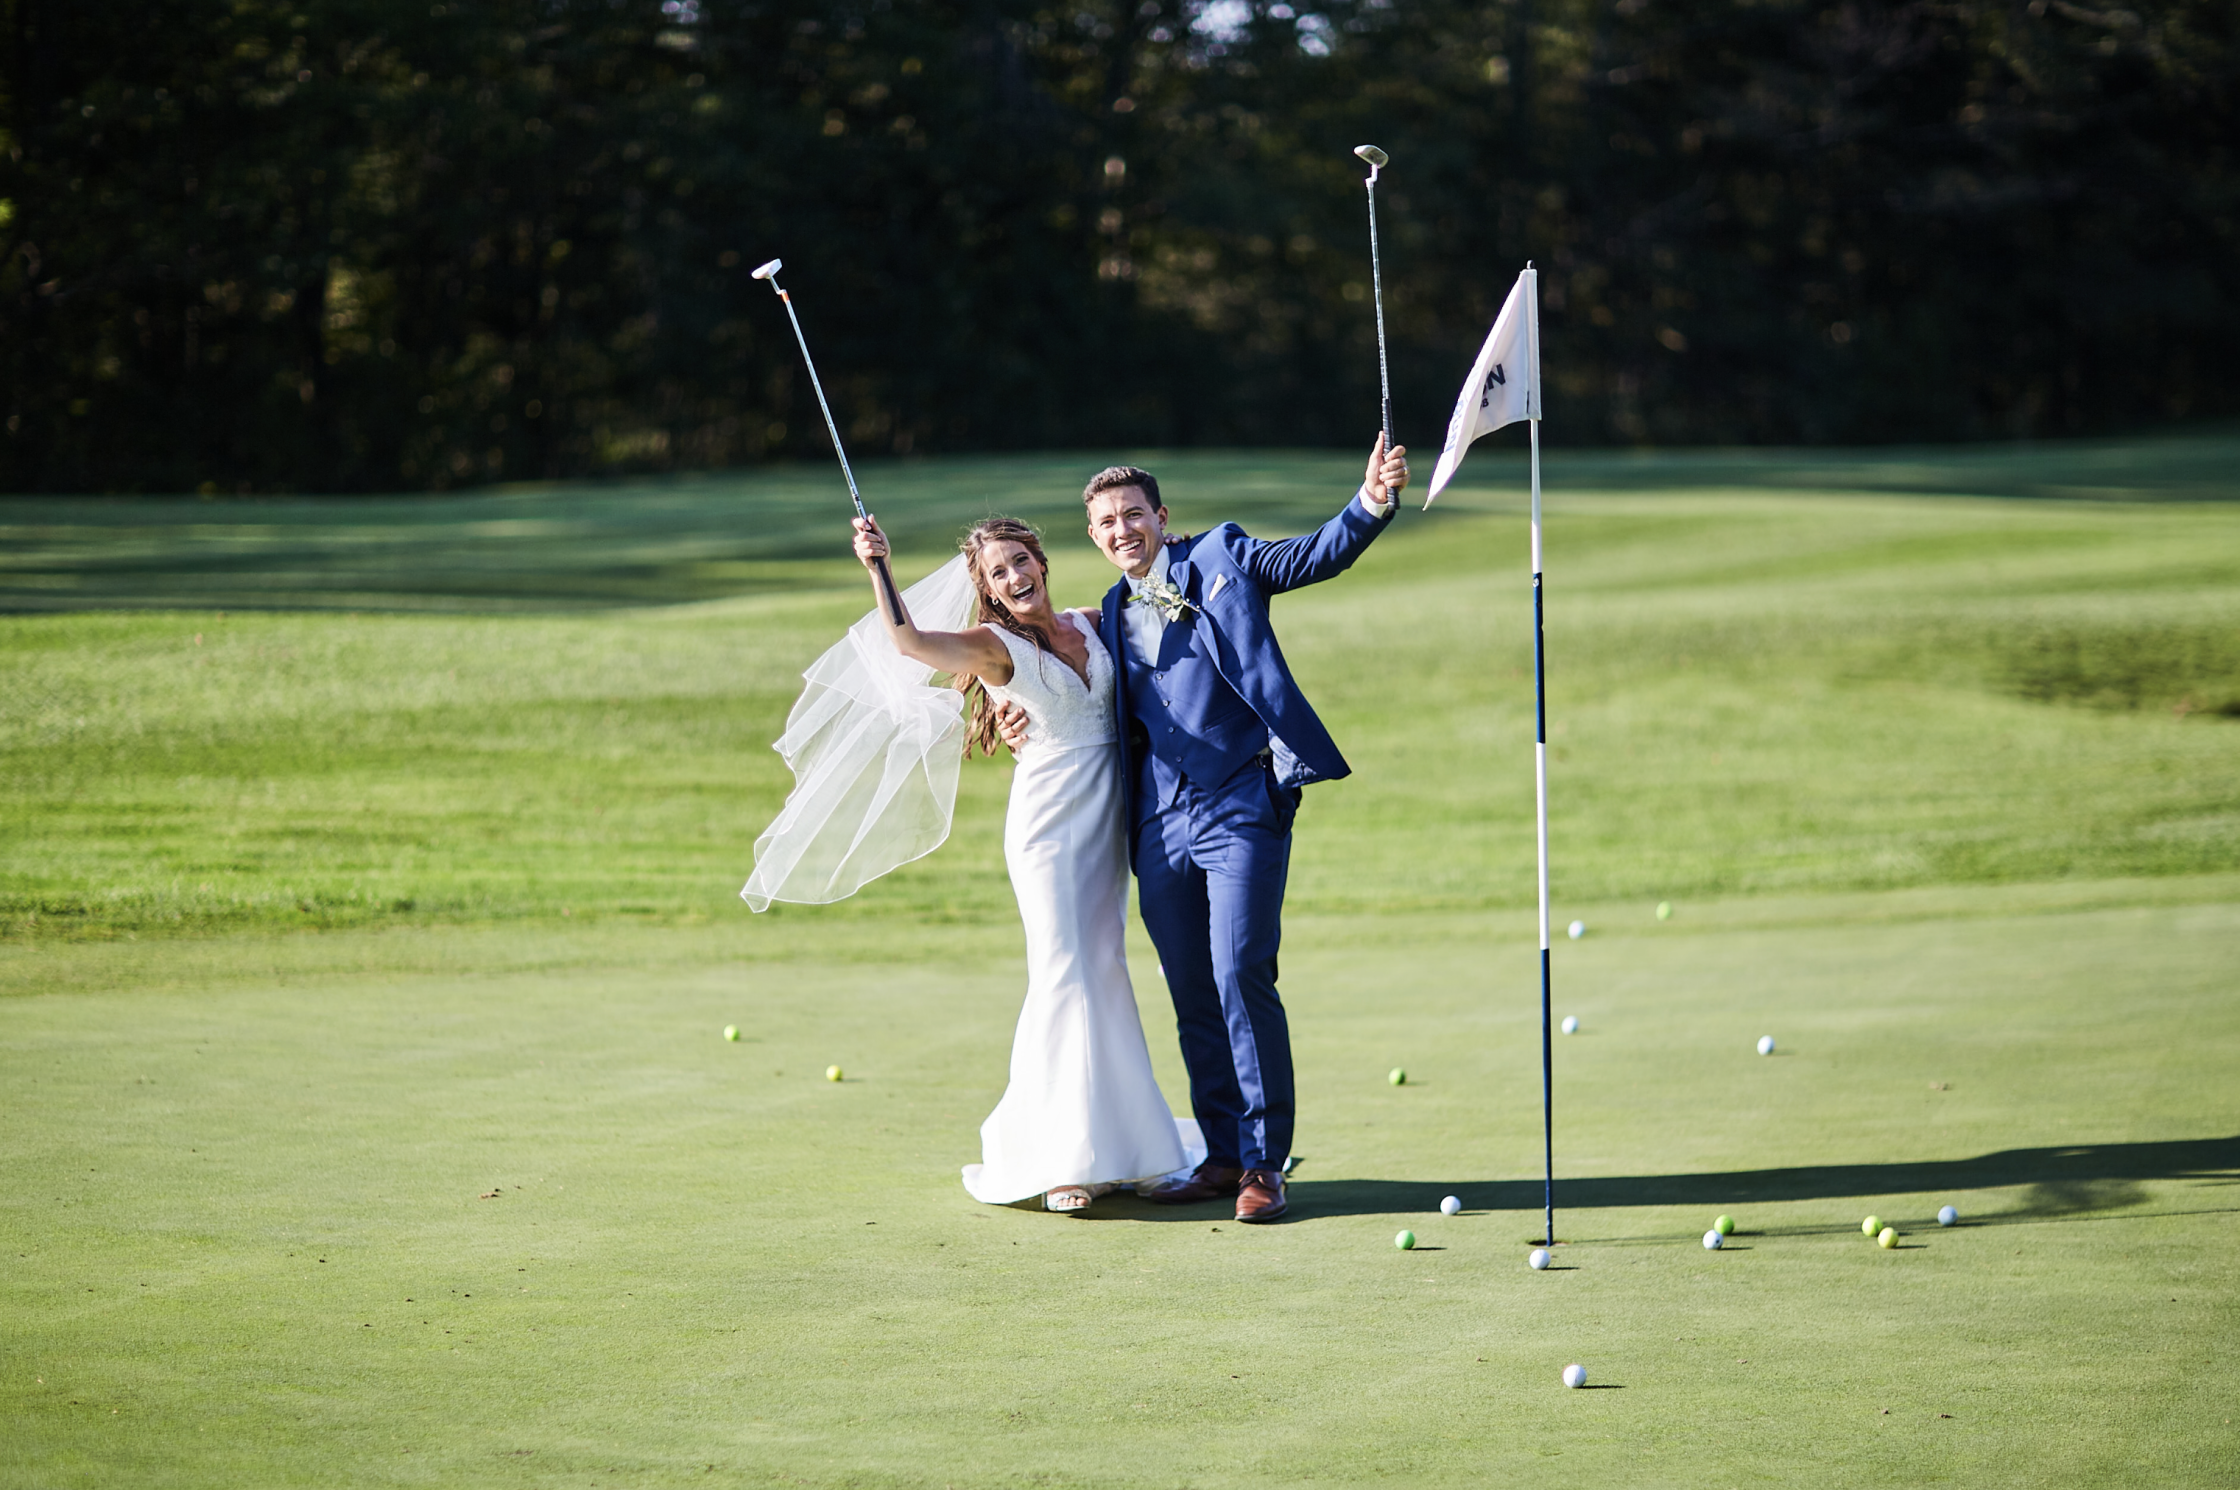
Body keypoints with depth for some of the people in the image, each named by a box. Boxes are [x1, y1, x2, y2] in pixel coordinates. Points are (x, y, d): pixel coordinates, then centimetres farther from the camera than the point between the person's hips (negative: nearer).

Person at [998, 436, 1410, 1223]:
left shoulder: (1220, 560, 5)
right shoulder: (1114, 612, 19)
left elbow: (1319, 555, -6)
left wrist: (1371, 503, -25)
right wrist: (1032, 729, 9)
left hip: (1239, 809, -6)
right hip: (1162, 825, 6)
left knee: (1242, 977, -12)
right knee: (1192, 997, 8)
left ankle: (1264, 1161, -6)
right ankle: (1223, 1155, 17)